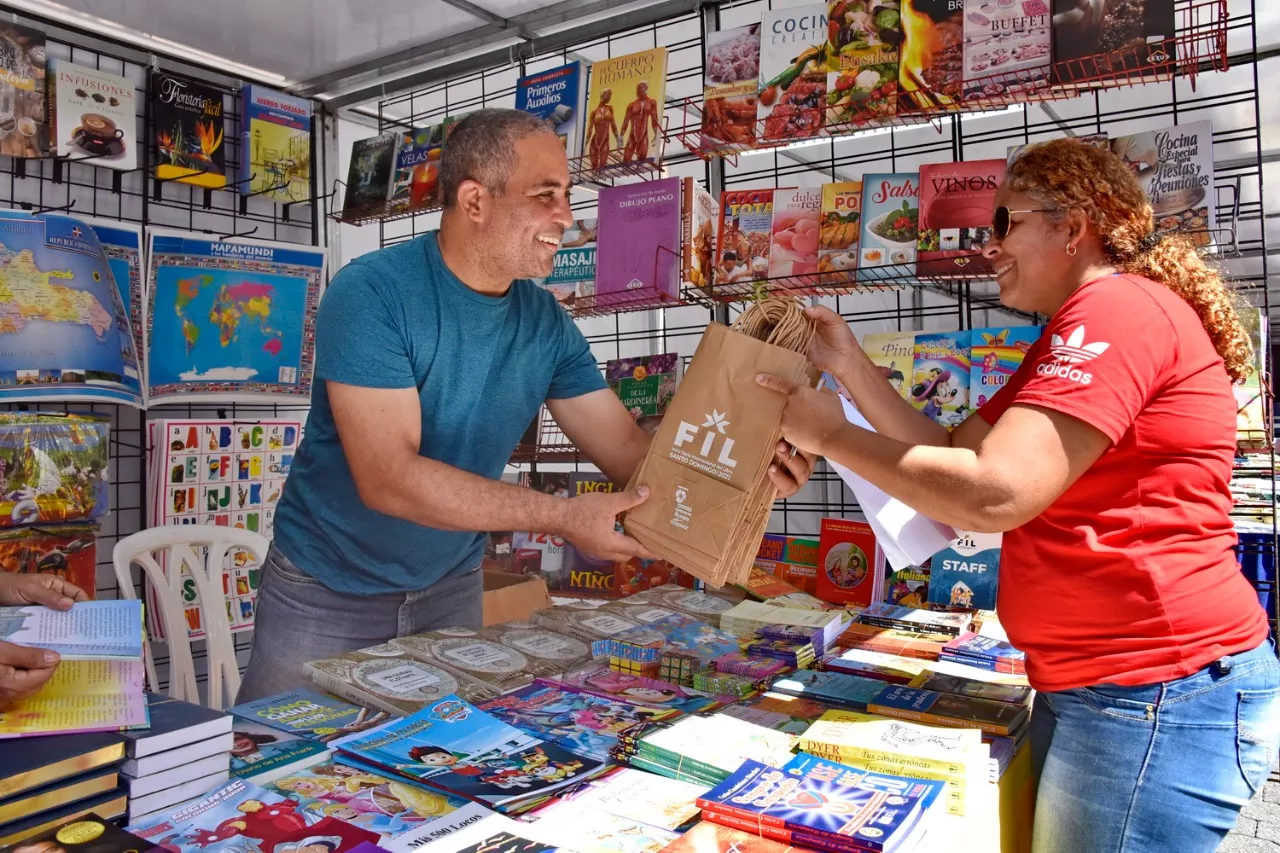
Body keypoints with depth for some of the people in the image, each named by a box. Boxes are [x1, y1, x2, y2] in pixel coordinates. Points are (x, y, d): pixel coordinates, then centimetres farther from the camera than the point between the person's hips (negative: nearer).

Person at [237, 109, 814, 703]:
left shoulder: (547, 324, -6)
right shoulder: (369, 293, -22)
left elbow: (629, 450, -7)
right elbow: (388, 477, -29)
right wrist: (561, 515, -33)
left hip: (452, 591, 5)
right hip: (325, 592, -4)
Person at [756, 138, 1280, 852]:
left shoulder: (1118, 308, -15)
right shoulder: (1069, 342, 20)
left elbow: (992, 494, -25)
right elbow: (954, 455, 13)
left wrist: (830, 434, -15)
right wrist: (849, 363, 6)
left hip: (1157, 695, -10)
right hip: (1089, 685, 10)